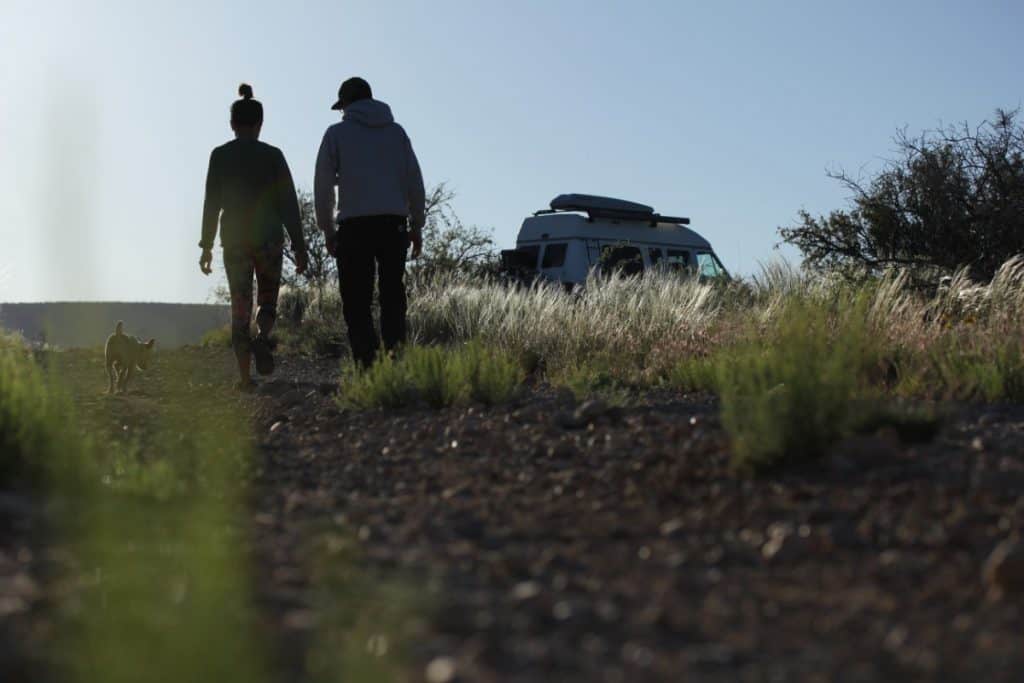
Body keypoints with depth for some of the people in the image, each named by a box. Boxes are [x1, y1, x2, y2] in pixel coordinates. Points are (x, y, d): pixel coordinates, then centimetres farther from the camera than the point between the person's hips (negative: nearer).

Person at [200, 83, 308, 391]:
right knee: (267, 300, 14)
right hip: (269, 237, -1)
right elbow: (288, 203, -3)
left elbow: (212, 203, -1)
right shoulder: (272, 155, -1)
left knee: (240, 307, 6)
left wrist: (207, 246, 4)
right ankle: (262, 338, -20)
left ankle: (244, 376, -2)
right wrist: (299, 246, -1)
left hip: (234, 238, 1)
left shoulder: (220, 156, 1)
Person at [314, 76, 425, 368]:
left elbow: (323, 186, 2)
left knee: (356, 301, -1)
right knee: (393, 297, 11)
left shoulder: (336, 133, 5)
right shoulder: (396, 131, 12)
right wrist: (417, 226, 14)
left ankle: (367, 363, -13)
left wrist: (327, 229, 10)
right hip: (394, 223, 3)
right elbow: (414, 182, 9)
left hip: (354, 226, -3)